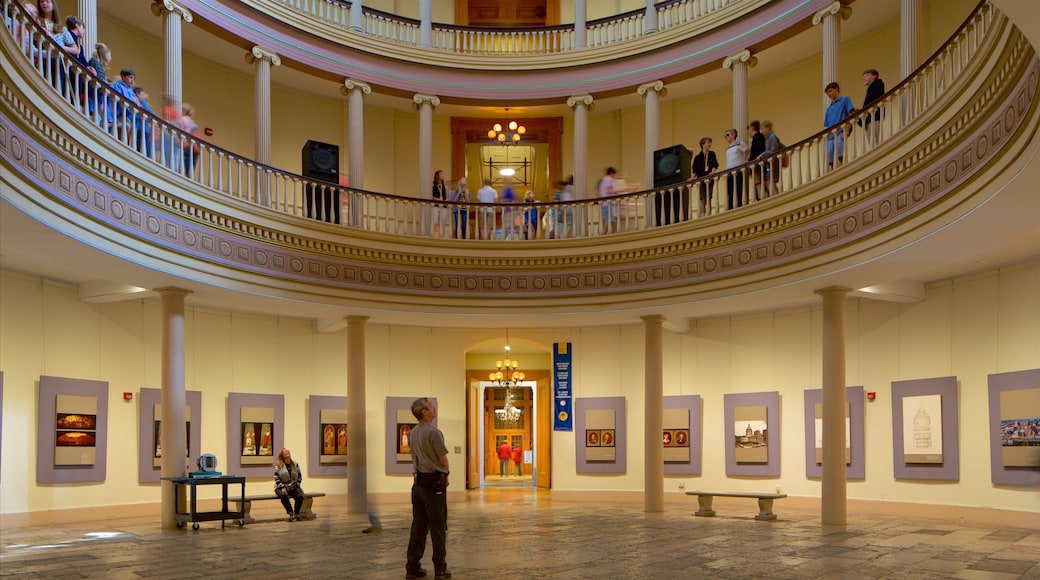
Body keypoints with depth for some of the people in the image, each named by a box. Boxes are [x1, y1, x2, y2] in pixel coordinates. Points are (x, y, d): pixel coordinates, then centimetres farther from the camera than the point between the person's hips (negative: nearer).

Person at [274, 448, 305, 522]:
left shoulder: (295, 464, 10)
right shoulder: (278, 465, 1)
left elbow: (300, 477, 12)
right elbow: (276, 478, -4)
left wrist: (297, 486, -2)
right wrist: (282, 487, -15)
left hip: (293, 487, 3)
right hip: (282, 487, -2)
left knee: (300, 496, -28)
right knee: (284, 496, -37)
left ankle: (296, 514, -14)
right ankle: (291, 514, -30)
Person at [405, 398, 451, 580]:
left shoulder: (414, 432, 9)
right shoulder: (433, 432, -15)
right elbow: (443, 460, -10)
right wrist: (446, 475, 11)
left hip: (419, 481, 7)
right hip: (434, 482, -7)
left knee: (418, 526, 11)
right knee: (438, 527, -1)